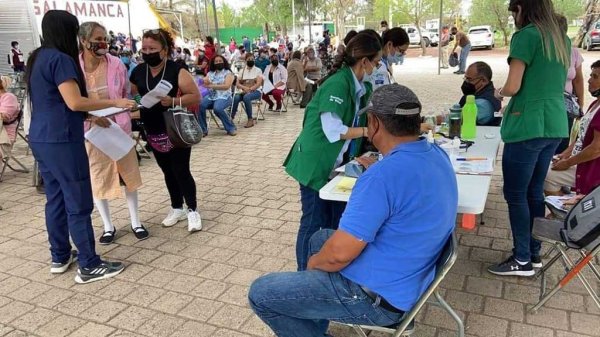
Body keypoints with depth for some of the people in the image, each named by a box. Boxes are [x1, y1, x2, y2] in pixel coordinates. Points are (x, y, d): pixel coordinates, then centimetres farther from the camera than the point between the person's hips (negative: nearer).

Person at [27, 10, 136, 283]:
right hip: (61, 141, -9)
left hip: (41, 139, 10)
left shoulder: (38, 58, 15)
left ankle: (60, 257, 27)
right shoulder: (60, 59, -14)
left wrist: (90, 118, 19)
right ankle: (89, 266, 4)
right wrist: (114, 102, -12)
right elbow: (74, 102, -21)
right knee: (78, 204, -3)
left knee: (56, 200, 16)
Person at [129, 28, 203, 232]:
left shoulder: (177, 71, -14)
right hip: (154, 133, 6)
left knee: (181, 171, -3)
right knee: (167, 171, 16)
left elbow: (196, 97, -15)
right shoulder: (138, 72, 3)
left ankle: (193, 210, 11)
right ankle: (177, 208, 30)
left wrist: (173, 101, -28)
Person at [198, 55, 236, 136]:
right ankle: (203, 130, -15)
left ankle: (231, 128, -16)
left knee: (217, 108, -36)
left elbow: (226, 86, -11)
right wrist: (205, 81, -17)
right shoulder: (210, 73, 19)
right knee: (200, 105, -27)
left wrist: (211, 85, -19)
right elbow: (204, 82, 8)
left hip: (224, 97, -4)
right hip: (210, 96, 4)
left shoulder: (228, 73, 5)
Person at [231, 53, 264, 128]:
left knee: (246, 97, -37)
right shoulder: (242, 71, 14)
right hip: (244, 91, 3)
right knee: (235, 98, -31)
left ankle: (250, 119, -29)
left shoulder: (258, 70, 6)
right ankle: (231, 117, -29)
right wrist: (245, 88, -17)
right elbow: (237, 84, 4)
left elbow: (258, 84, -7)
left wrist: (250, 89, -23)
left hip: (255, 91, -3)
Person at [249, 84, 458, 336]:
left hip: (378, 296, -9)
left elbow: (339, 254, -29)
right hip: (409, 275, 9)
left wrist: (314, 263, -8)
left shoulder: (383, 175, -31)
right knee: (319, 239, 29)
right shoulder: (437, 154, -2)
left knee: (260, 293, -3)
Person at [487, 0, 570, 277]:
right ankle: (534, 253, 26)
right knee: (534, 192, 16)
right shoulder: (563, 40, 15)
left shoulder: (526, 36, -10)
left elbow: (512, 87, -15)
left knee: (515, 194, 2)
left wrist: (500, 92, 6)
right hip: (554, 127, 8)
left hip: (527, 128, -8)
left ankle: (522, 260, 10)